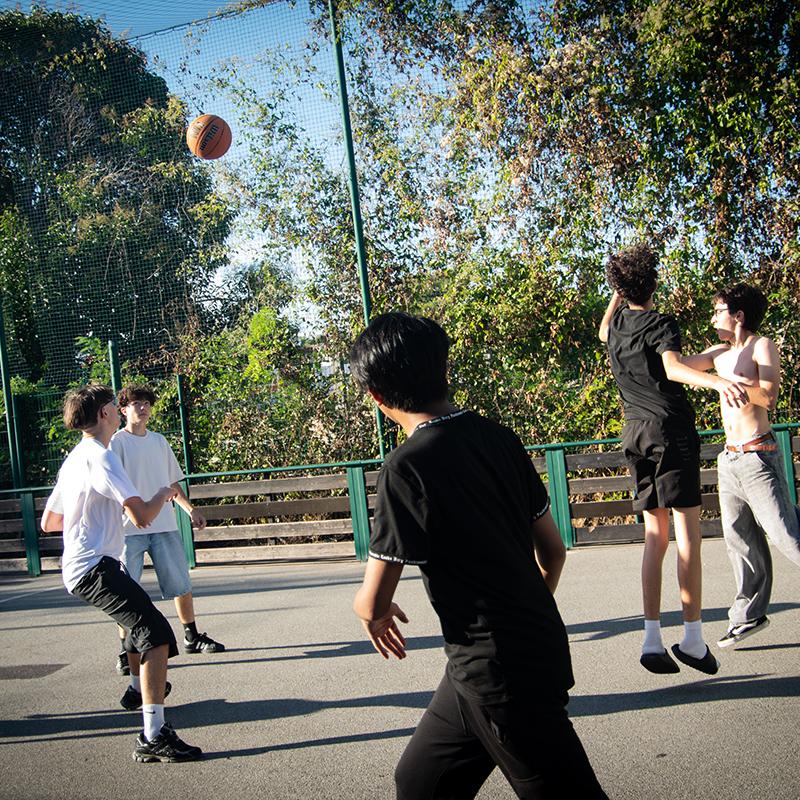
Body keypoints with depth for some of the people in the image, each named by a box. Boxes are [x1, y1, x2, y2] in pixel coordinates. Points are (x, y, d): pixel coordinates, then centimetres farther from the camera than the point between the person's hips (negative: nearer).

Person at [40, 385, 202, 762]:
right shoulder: (100, 457, -15)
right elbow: (142, 516, -23)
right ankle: (153, 737, -30)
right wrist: (163, 494, -2)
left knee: (143, 624, 31)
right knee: (156, 632, -22)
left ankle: (143, 688, 55)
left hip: (78, 568, 11)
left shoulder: (74, 458, 17)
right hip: (94, 567, -11)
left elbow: (48, 522, 25)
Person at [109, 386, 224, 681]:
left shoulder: (159, 441, 15)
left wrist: (190, 509, 15)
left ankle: (192, 637, 25)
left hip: (165, 525, 5)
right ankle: (126, 649, 7)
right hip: (130, 529, -5)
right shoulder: (117, 442, -3)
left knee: (182, 584, 10)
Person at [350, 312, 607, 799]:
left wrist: (371, 611, 9)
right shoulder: (497, 437, 3)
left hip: (499, 672, -8)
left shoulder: (407, 468, -18)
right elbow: (554, 550, 11)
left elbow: (374, 601, -14)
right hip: (540, 645, 8)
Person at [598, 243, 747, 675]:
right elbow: (673, 367, -26)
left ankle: (652, 639, 2)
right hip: (670, 428, -6)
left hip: (634, 432, 7)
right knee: (687, 532, -6)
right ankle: (692, 638, -10)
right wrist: (717, 381, -42)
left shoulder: (617, 325, 13)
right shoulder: (660, 324, -6)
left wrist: (618, 294, 43)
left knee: (655, 535, 8)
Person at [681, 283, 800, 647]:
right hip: (729, 458, 7)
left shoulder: (762, 346, -7)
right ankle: (749, 615, 16)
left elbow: (768, 397, -18)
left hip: (758, 456, -7)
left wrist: (730, 381, -21)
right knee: (739, 538, 8)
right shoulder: (720, 353, 15)